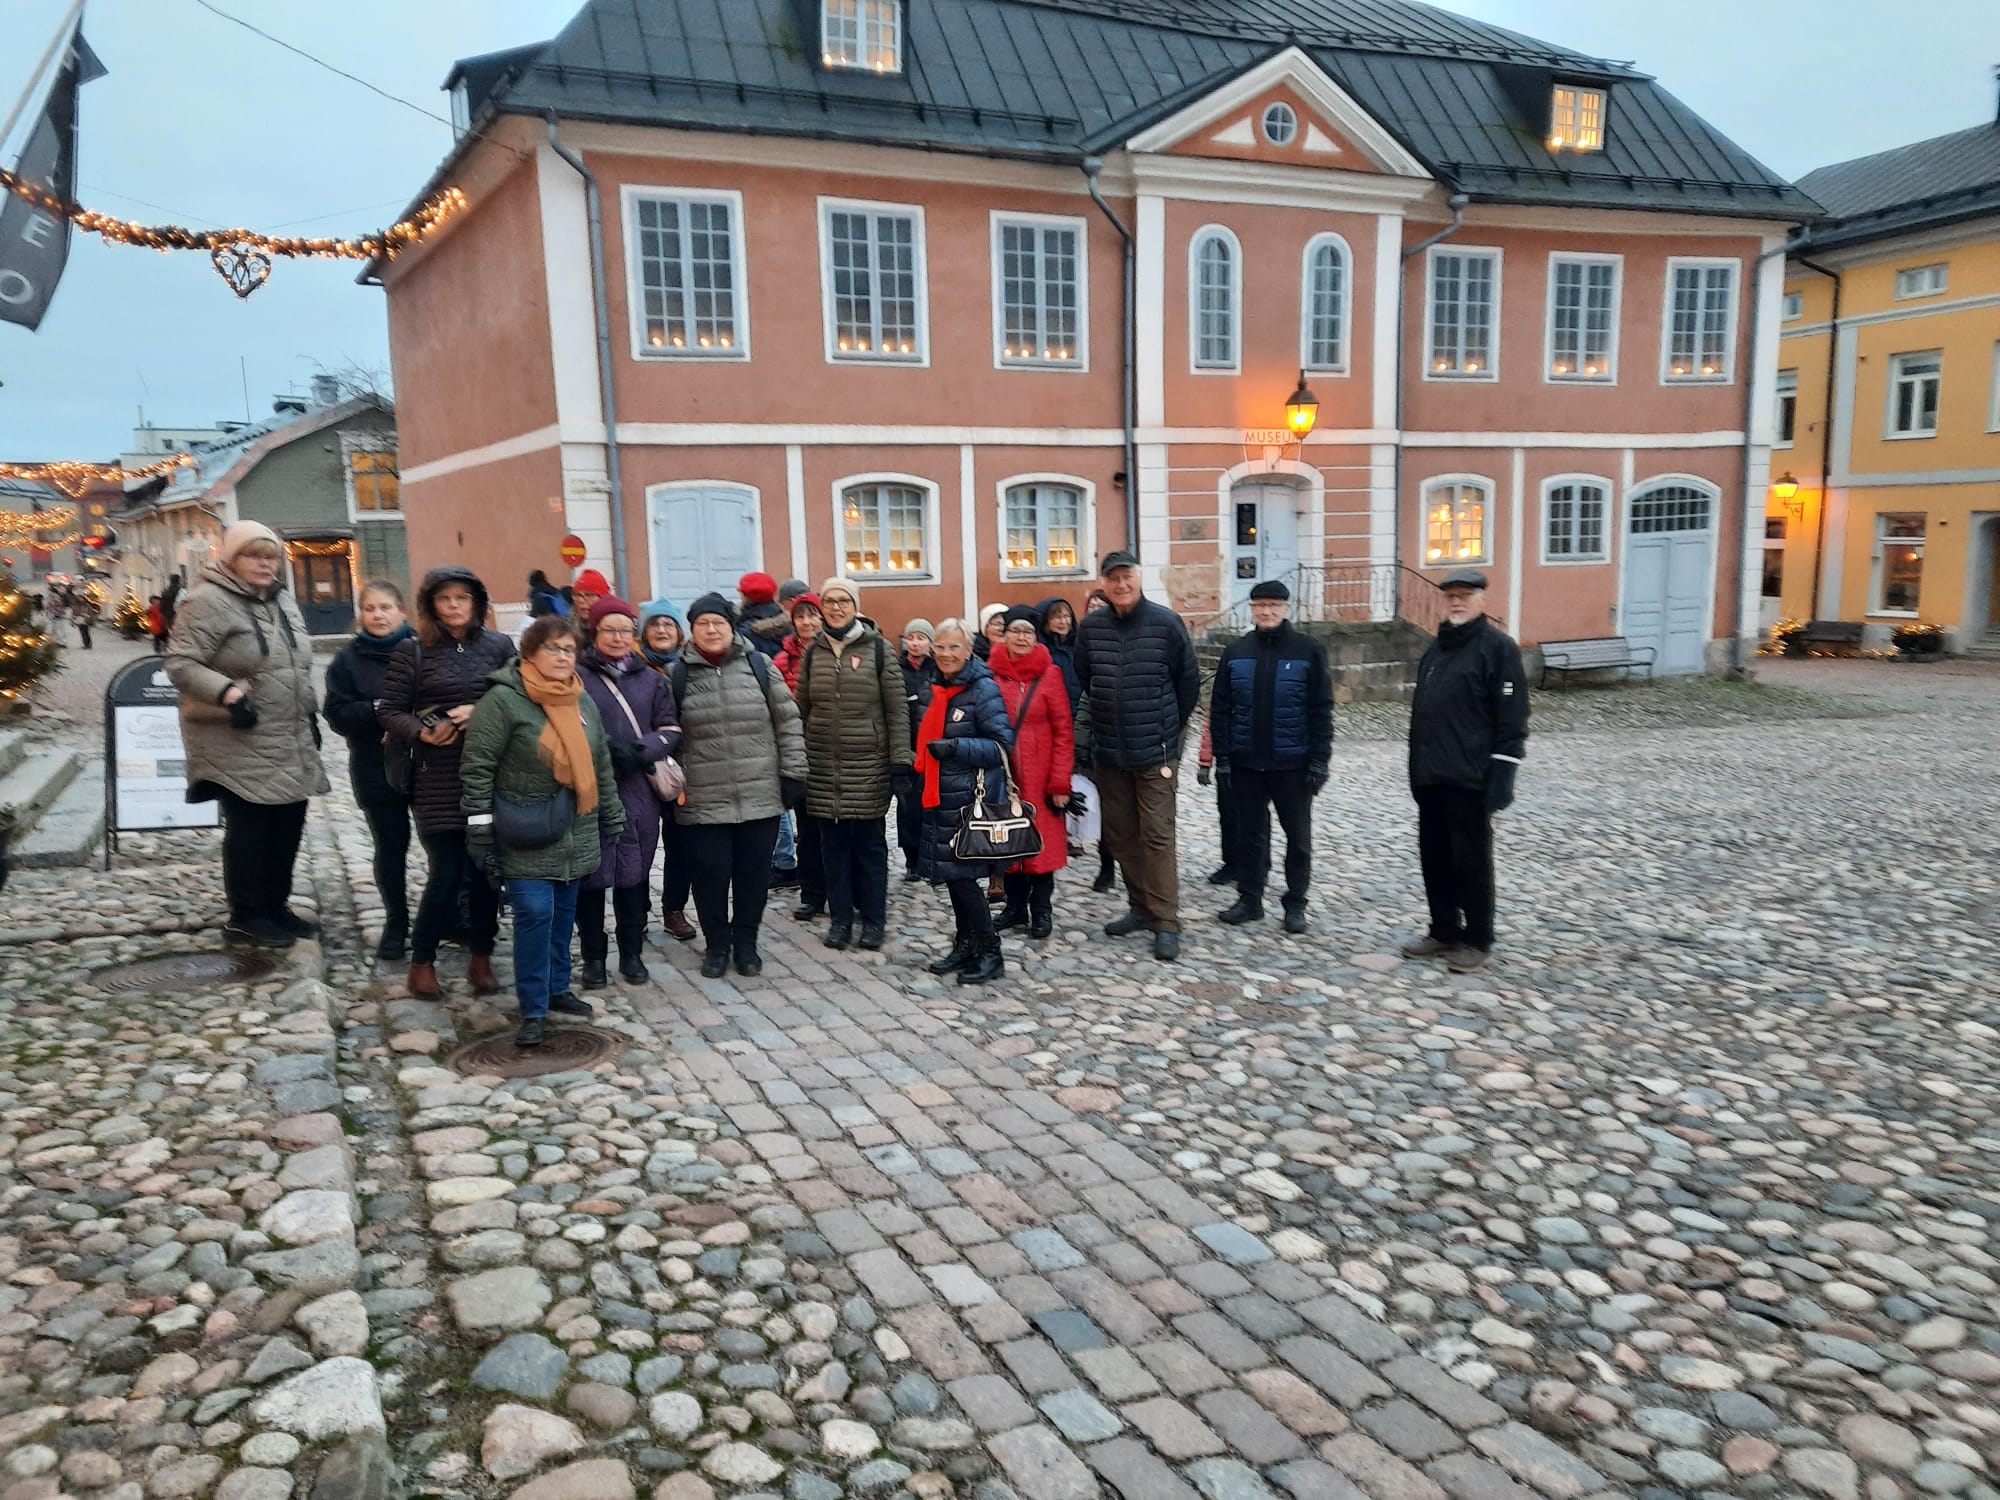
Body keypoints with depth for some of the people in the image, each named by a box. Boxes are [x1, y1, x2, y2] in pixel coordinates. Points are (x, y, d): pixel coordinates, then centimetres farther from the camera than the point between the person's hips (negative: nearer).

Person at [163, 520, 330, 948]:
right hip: (240, 742, -8)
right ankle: (245, 918, 9)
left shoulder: (282, 599, 14)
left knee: (288, 822, 11)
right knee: (249, 827, -4)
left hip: (289, 741, 8)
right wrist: (228, 692, -32)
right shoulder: (208, 602, -12)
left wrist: (310, 712, 21)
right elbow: (180, 664, -18)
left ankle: (275, 905, 25)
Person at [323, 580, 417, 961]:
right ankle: (396, 923, 24)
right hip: (377, 770, 1)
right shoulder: (348, 659, 4)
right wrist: (380, 711, -17)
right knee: (391, 848, 9)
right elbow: (338, 714, -3)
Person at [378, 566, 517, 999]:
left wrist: (480, 712, -13)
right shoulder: (413, 650, 2)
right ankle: (422, 961, 17)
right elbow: (389, 710, 2)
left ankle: (481, 958, 23)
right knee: (446, 874, -2)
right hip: (438, 778, -2)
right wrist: (422, 732, -15)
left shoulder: (499, 646, 5)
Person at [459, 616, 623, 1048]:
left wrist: (611, 818, 17)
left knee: (563, 914, 14)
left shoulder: (583, 701, 9)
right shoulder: (503, 700, -13)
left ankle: (556, 989, 30)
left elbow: (600, 765, 16)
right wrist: (480, 829, -16)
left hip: (575, 835, 6)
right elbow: (476, 767, -14)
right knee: (534, 914, -10)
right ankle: (533, 1011, 0)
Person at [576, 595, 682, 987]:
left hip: (638, 792, 3)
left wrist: (639, 750, -12)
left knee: (634, 873, 7)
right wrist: (609, 748, -20)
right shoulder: (576, 675, 1)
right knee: (592, 874, 2)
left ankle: (632, 953, 20)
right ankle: (593, 956, 15)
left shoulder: (651, 678, 12)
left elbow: (671, 731, 6)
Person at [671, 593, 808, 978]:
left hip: (760, 796, 1)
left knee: (752, 873, 9)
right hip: (703, 801, 0)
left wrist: (794, 773, 0)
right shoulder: (679, 674, 1)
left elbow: (788, 722, 3)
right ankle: (716, 945, 24)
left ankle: (745, 943, 26)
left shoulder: (758, 665, 2)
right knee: (710, 874, 5)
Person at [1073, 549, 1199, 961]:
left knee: (1157, 835, -5)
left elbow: (1188, 680, 2)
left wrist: (1168, 729, 7)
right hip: (1107, 752, 4)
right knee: (1120, 834, 11)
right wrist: (1105, 720, 13)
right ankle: (1142, 907, 26)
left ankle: (1166, 923, 0)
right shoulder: (1090, 627, 1)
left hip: (1155, 752, -4)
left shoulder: (1165, 622, -7)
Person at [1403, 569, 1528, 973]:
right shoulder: (1437, 648, 16)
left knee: (1471, 861, 1)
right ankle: (1444, 931, 24)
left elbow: (1512, 721, -13)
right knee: (1434, 857, 12)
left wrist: (1501, 779, -18)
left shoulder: (1497, 647, -8)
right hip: (1430, 776, 8)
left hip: (1469, 777, -7)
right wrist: (1416, 769, 17)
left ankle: (1477, 941, 12)